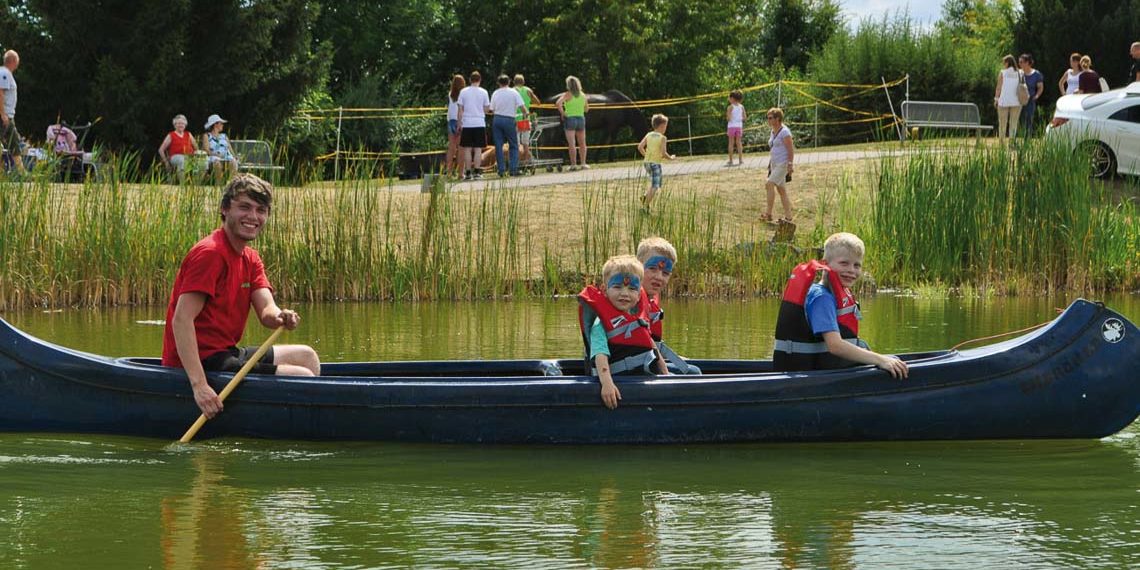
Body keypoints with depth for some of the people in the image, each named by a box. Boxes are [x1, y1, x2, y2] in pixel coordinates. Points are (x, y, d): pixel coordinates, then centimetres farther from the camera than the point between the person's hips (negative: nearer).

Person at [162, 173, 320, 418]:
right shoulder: (210, 253, -17)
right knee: (303, 378, -14)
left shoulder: (251, 259, 14)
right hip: (200, 363, -10)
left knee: (306, 356, 18)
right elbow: (182, 319, -26)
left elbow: (266, 311, -1)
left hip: (226, 354, 10)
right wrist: (199, 385, -36)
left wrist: (280, 317, -28)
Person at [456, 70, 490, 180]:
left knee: (467, 149, 5)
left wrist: (459, 124, 6)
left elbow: (460, 109, 1)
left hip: (466, 124, 1)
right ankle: (476, 172, -3)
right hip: (479, 124, -1)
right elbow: (487, 109, 3)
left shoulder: (463, 92, 1)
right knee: (478, 149, 1)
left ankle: (468, 173, 2)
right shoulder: (483, 92, 0)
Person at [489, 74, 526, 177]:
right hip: (509, 120, -2)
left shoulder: (495, 93, 4)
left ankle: (501, 170, 1)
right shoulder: (514, 93, -2)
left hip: (497, 119, 2)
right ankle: (513, 169, -1)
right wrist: (525, 113, 11)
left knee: (498, 146, 5)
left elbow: (492, 109, 4)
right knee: (514, 146, 8)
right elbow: (522, 107, -8)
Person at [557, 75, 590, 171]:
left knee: (571, 143, -4)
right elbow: (586, 109, 14)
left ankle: (573, 164, -8)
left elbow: (558, 103, -21)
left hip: (570, 118, -4)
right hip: (581, 118, 4)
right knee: (582, 143, 12)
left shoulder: (567, 94, -6)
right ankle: (583, 163, 10)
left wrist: (562, 113, -10)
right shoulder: (583, 95, 7)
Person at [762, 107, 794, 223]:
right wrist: (770, 165, 21)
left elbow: (791, 150, -17)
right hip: (775, 164, 10)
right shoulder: (773, 132, 14)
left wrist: (790, 165, -22)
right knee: (781, 190, 8)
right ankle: (788, 217, 10)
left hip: (783, 164, -10)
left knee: (769, 185, -18)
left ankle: (768, 214, -17)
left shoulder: (784, 132, -14)